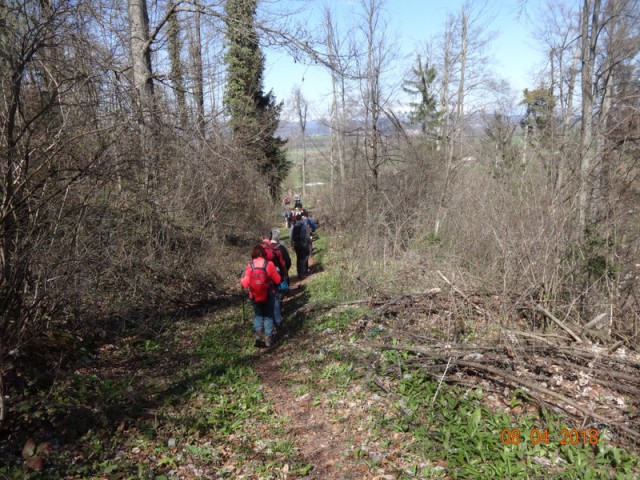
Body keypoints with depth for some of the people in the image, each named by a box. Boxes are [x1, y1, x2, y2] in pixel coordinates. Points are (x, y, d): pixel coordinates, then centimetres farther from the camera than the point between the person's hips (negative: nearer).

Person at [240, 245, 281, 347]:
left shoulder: (250, 266, -10)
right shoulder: (269, 264, -13)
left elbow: (245, 284, -9)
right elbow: (277, 280, -4)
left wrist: (242, 279, 12)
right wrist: (274, 273, 15)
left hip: (255, 296, 1)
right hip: (268, 296, -1)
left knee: (257, 315, 22)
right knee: (268, 316, 15)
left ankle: (257, 333, 2)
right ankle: (268, 338, 13)